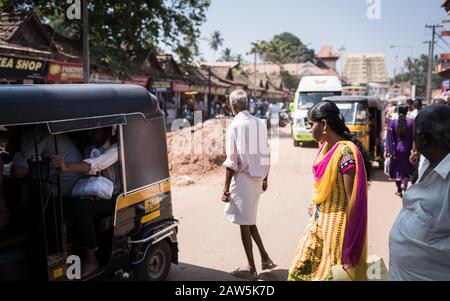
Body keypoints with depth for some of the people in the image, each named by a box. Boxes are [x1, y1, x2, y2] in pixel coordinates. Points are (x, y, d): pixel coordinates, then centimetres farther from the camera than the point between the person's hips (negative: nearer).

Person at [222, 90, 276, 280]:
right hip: (257, 177, 7)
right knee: (249, 219, 21)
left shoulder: (235, 126, -13)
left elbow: (231, 162, -15)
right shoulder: (259, 123, 6)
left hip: (243, 178, -7)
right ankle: (265, 258, 20)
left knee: (244, 222, 4)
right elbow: (266, 155, 10)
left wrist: (226, 189, -10)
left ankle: (251, 269, 14)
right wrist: (265, 179, 21)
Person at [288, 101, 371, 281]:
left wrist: (347, 240, -18)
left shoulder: (345, 151, -21)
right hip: (318, 223, 9)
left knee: (329, 274, 8)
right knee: (298, 271, 15)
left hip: (335, 226, -9)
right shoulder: (325, 146, 6)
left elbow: (353, 199, -21)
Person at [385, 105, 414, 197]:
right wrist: (413, 150, 4)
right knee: (407, 168, 15)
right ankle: (405, 184, -10)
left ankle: (399, 190, 17)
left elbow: (390, 138, -6)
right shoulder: (411, 122, -7)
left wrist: (388, 151, -3)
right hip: (407, 149, 0)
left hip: (396, 149, 1)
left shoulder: (392, 123, -7)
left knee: (397, 169, 12)